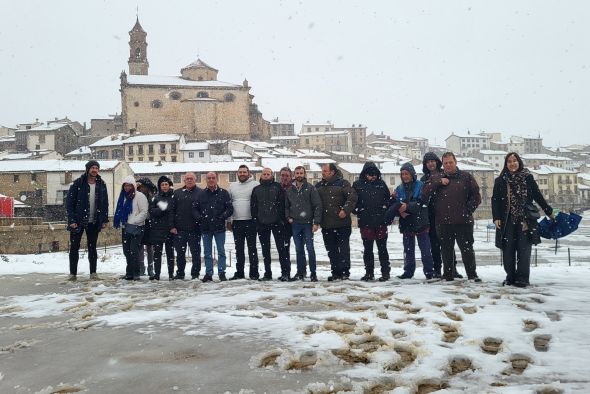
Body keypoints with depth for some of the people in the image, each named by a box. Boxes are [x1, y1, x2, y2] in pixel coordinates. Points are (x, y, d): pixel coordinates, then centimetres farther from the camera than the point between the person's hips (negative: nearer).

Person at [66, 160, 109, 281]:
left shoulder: (101, 185, 5)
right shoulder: (78, 183, -6)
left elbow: (105, 203, 9)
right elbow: (69, 202, -7)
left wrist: (105, 220, 3)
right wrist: (72, 220, -13)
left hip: (94, 222, 3)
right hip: (78, 221, -2)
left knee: (92, 247, 9)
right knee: (74, 247, 4)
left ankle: (93, 272, 15)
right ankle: (73, 273, 13)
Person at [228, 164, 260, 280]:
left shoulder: (255, 185, -2)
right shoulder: (232, 186, 12)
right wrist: (229, 220, 9)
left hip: (250, 221, -4)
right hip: (236, 222, 4)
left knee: (252, 248, 1)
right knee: (239, 249, 10)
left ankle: (254, 273, 7)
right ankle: (239, 272, 18)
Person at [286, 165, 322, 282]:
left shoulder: (311, 189, -2)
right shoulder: (289, 190, 11)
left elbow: (318, 206, -6)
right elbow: (286, 206, 19)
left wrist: (316, 222, -12)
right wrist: (288, 217, 3)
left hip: (308, 223, -4)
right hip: (295, 224, 4)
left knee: (310, 248, -3)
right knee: (299, 249, 9)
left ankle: (313, 273, 6)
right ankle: (300, 272, 17)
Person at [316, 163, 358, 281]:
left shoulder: (342, 183, -3)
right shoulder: (319, 186, 13)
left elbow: (352, 197, -11)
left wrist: (345, 210, -19)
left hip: (342, 224, -5)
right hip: (326, 225, 5)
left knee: (344, 249, -1)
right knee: (331, 251, 10)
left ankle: (344, 272, 4)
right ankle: (335, 272, 17)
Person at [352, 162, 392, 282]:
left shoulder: (381, 183, 6)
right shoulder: (358, 184, 1)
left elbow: (388, 199, 12)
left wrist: (386, 208, -1)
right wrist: (358, 211, -6)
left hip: (381, 222, 0)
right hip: (365, 222, 0)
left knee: (382, 248, 5)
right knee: (367, 249, 8)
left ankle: (385, 272, 12)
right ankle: (369, 272, 18)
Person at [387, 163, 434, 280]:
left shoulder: (421, 186, -4)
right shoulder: (399, 189, 8)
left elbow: (422, 203, -15)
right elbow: (395, 206, 1)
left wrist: (407, 206, -23)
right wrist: (400, 211, -19)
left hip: (420, 223, -4)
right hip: (406, 223, 4)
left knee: (425, 249, -1)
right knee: (408, 250, 11)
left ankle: (429, 271, 8)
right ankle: (408, 271, 20)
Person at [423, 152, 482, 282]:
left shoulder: (466, 177, 6)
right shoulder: (436, 178, 11)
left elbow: (476, 196, 6)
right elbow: (426, 192, -2)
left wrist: (468, 210, -4)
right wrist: (439, 182, -10)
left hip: (463, 222, -2)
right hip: (443, 222, 2)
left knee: (467, 248, 1)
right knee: (446, 250, 10)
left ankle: (472, 274, 10)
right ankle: (448, 275, 20)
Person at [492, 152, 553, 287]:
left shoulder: (528, 177, 7)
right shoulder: (500, 181, 7)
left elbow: (538, 196, 12)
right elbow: (495, 200, 4)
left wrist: (549, 211, 13)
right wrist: (496, 217, -6)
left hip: (525, 220, 0)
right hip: (507, 221, 1)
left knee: (524, 249, -3)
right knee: (508, 250, 1)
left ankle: (522, 278, 2)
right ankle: (510, 277, 11)